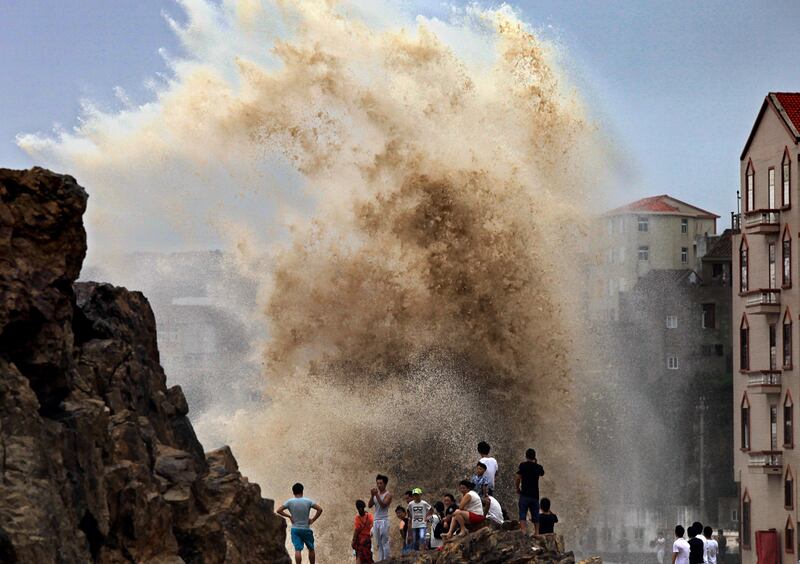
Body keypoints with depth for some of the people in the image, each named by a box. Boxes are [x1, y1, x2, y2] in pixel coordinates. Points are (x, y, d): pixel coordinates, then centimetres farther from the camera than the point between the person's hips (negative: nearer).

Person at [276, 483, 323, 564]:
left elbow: (279, 510, -6)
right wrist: (313, 520, -2)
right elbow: (319, 509, -11)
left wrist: (289, 516, 2)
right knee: (311, 549, 15)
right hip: (306, 529, 0)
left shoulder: (290, 502, -4)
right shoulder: (308, 501, -5)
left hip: (295, 529, 0)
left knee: (298, 549, -6)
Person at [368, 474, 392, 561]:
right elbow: (370, 505, 5)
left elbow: (383, 505, -17)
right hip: (376, 520, 6)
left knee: (384, 542, -9)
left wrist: (377, 495, -20)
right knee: (378, 544, 6)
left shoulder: (388, 494, -3)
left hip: (384, 520, -6)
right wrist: (372, 495, -8)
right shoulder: (376, 493, 14)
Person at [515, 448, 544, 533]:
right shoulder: (538, 467, 6)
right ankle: (537, 533, 17)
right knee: (535, 516, 14)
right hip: (535, 495, 4)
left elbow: (517, 479, -8)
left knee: (522, 516, -8)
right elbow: (542, 473, 30)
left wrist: (518, 488, 9)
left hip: (525, 494, -4)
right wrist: (536, 463, 25)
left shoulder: (523, 466, -4)